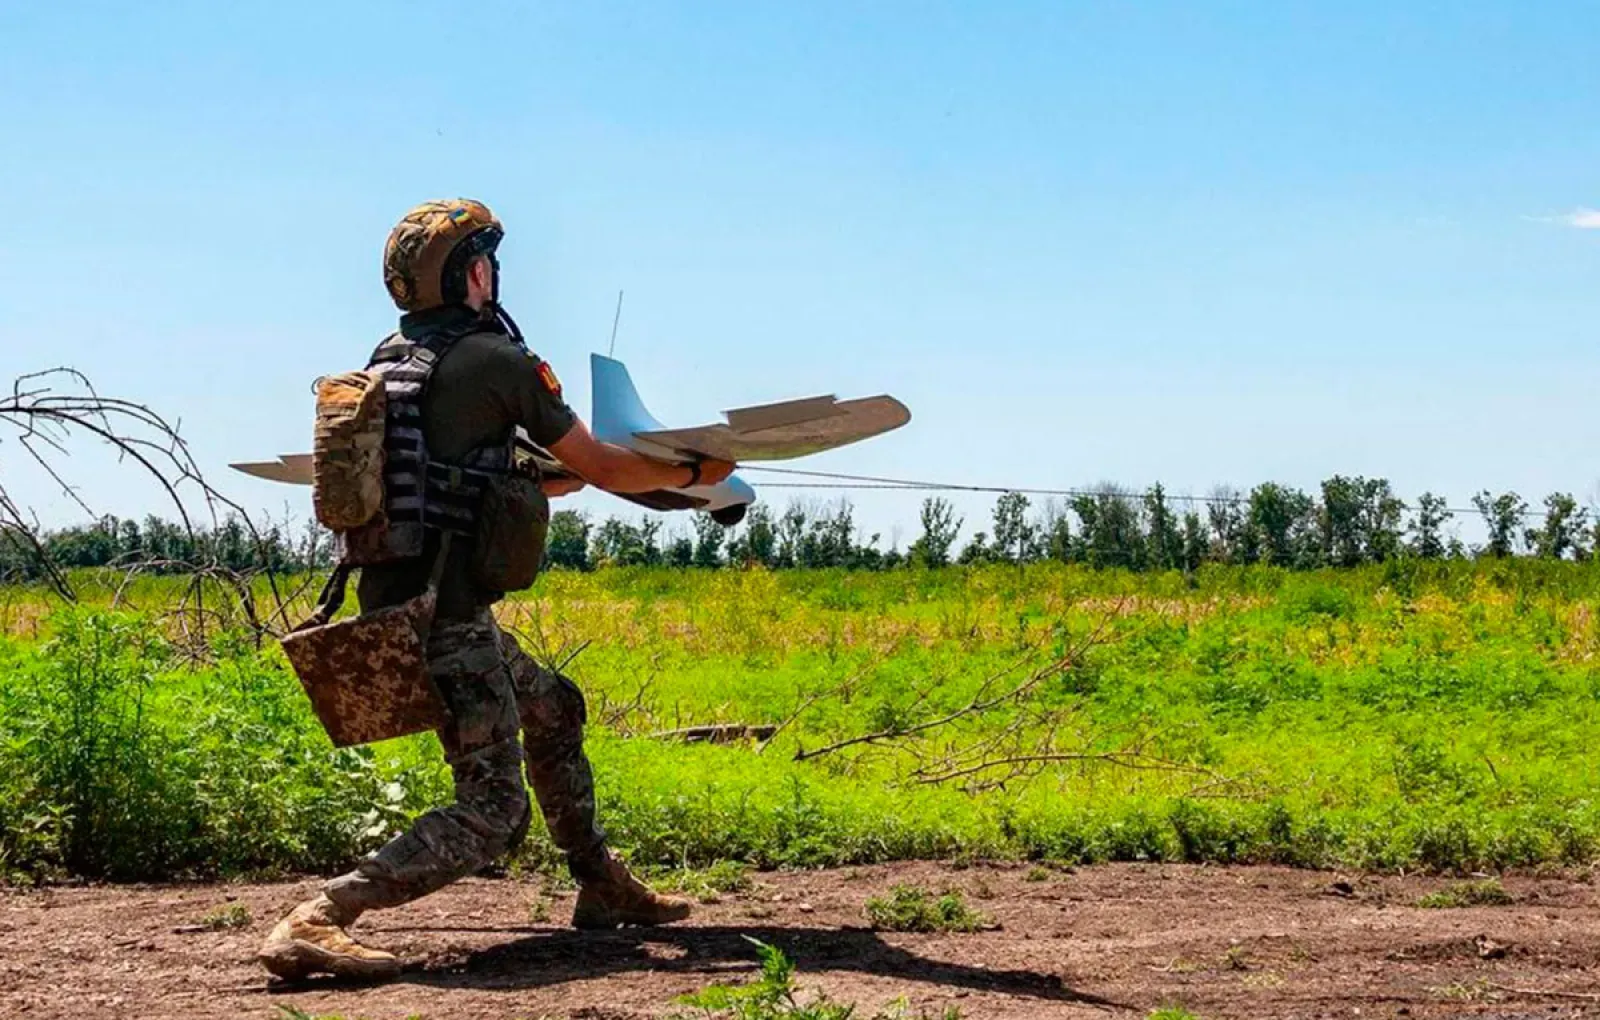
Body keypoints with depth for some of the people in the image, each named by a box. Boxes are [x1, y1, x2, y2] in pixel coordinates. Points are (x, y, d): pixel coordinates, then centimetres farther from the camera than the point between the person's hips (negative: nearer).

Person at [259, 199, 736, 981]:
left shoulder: (387, 361, 15)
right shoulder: (495, 359, -8)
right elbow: (599, 467, -1)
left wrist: (563, 480, 36)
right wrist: (693, 475, 15)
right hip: (448, 616, -9)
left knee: (555, 709, 27)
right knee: (492, 814, -11)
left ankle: (601, 888, 35)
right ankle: (314, 924, -24)